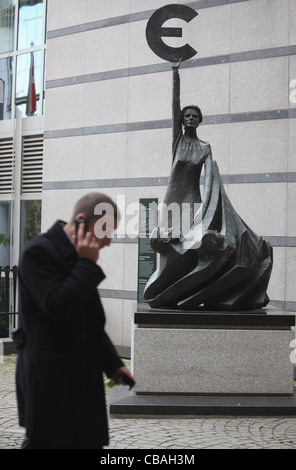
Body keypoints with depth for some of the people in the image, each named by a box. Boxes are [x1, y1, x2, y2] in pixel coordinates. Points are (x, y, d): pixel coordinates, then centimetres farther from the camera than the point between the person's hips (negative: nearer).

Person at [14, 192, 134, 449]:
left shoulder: (80, 257, 12)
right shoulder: (39, 252, -14)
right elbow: (57, 307, -25)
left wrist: (113, 363, 17)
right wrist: (87, 264, -18)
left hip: (83, 378, 8)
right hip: (49, 378, -8)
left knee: (90, 441, 9)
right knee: (46, 441, 2)